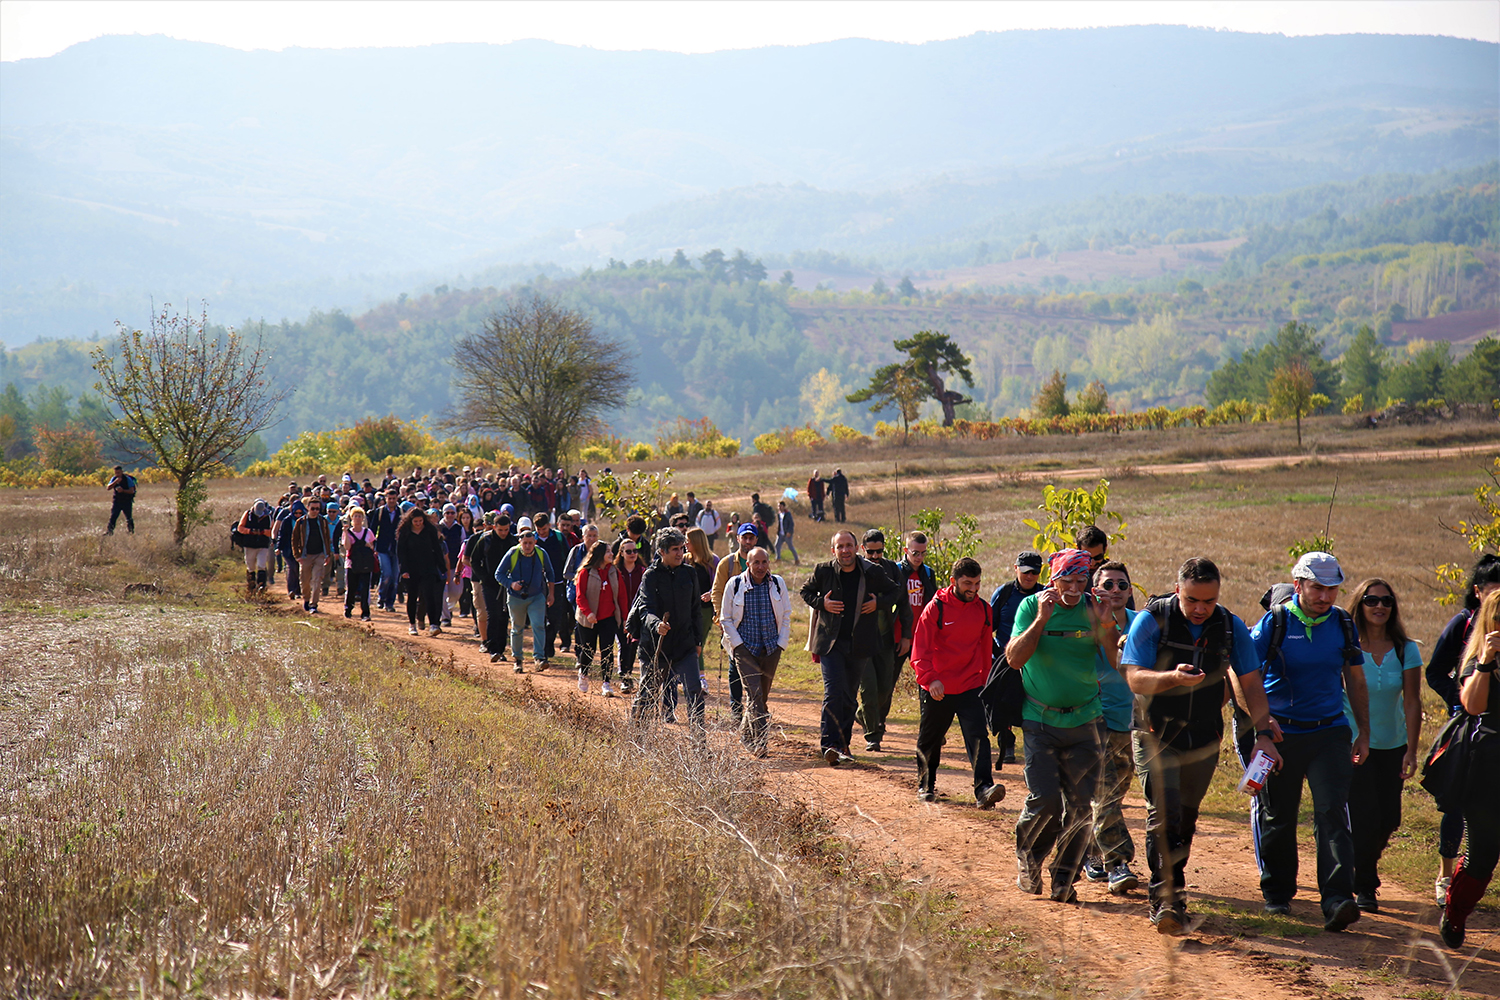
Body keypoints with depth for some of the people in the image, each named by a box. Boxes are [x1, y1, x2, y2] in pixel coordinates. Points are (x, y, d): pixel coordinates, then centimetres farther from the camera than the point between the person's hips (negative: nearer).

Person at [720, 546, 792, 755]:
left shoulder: (778, 584, 5)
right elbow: (726, 618, 5)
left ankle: (746, 732, 27)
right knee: (754, 693, -15)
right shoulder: (735, 585, -1)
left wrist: (782, 643, 3)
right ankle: (759, 741, -16)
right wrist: (737, 643, -5)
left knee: (762, 695, 7)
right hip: (745, 647, -3)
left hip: (771, 649, 3)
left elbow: (786, 616, 12)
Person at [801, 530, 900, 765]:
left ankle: (843, 742, 24)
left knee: (850, 696, 11)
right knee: (834, 692, -15)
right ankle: (829, 744, -19)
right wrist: (821, 603, -7)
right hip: (831, 641, -2)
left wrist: (878, 603, -6)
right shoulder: (823, 571, -4)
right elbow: (806, 591, 13)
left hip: (860, 645, 2)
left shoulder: (872, 572, -3)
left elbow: (893, 591, 13)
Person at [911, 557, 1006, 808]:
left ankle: (984, 788, -23)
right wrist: (930, 679, -27)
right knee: (929, 741, 14)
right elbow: (920, 651, -12)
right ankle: (925, 785, 35)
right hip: (938, 689, -2)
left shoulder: (983, 609, 4)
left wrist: (984, 681, 18)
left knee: (978, 737, -15)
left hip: (971, 687, 2)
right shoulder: (936, 609, -9)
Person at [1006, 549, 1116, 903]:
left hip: (1083, 721, 2)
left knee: (1081, 805, -2)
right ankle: (1027, 857, 15)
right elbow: (1014, 658, -12)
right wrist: (1041, 619, -19)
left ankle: (1064, 879, 14)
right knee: (1045, 798, -13)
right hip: (1040, 720, -2)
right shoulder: (1032, 606, -2)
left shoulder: (1095, 611, 1)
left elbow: (1119, 664, -4)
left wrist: (1107, 628, -20)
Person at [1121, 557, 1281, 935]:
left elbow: (1251, 682, 5)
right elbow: (1135, 678, -17)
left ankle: (1171, 894, 28)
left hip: (1204, 740, 4)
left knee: (1186, 819, 13)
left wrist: (1263, 733, -4)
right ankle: (1165, 901, -17)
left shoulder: (1231, 626, -1)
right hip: (1157, 735, -4)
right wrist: (1173, 677, -36)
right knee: (1164, 814, -17)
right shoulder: (1152, 620, -12)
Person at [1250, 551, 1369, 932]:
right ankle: (1277, 893, 25)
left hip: (1329, 732, 1)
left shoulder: (1343, 624, 4)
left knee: (1332, 812, -12)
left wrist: (1364, 734, 13)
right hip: (1280, 732, -1)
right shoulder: (1275, 622, -6)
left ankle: (1337, 900, -19)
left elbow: (1355, 680, 15)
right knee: (1277, 815, 7)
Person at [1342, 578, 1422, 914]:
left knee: (1389, 821, 4)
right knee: (1364, 818, -8)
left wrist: (1411, 751, -6)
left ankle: (1362, 869, 32)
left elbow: (1412, 702, -2)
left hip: (1392, 747, 3)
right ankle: (1364, 886, 11)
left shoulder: (1406, 650, -3)